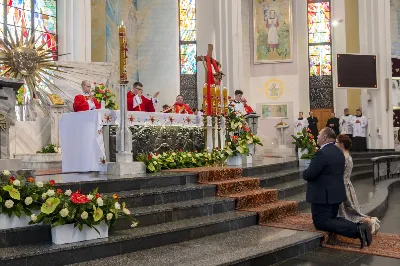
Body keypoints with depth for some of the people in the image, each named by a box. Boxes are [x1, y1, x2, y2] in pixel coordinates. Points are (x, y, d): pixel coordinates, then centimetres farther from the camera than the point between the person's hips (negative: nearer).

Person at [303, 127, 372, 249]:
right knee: (331, 219, 22)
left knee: (321, 223, -4)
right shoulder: (339, 152, 10)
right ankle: (358, 226, -1)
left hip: (323, 195, -9)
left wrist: (305, 173, 0)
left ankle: (357, 230, -20)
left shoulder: (322, 153, -21)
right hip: (336, 193, 10)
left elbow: (309, 175, -24)